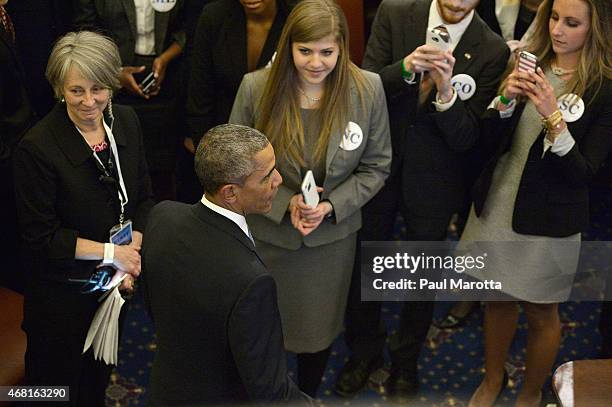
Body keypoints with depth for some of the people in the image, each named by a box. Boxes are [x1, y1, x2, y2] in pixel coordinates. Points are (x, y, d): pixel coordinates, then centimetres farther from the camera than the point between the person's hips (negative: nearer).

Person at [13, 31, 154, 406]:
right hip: (61, 292, -5)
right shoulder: (38, 147, -27)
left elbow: (143, 197, 3)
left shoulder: (126, 121, -8)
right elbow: (40, 236, -21)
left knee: (99, 375, 27)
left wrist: (133, 252, -11)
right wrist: (111, 252, -20)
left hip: (114, 284, 5)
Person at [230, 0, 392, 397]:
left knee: (320, 331, 20)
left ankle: (308, 396, 49)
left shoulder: (368, 89, -16)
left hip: (333, 236, 1)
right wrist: (285, 202, -19)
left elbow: (375, 167, -5)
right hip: (269, 233, -1)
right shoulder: (256, 88, -18)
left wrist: (330, 207, -18)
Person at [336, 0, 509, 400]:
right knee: (365, 265, 17)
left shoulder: (492, 51, -15)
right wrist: (406, 68, -31)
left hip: (433, 180, -1)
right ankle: (365, 352, 42)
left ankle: (406, 362, 41)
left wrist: (446, 92, -33)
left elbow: (466, 138, -15)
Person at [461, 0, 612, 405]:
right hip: (495, 206, 4)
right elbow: (490, 143, -2)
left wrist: (553, 118, -30)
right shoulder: (529, 65, -1)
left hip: (546, 221, -4)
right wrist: (506, 100, -19)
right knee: (497, 299, 20)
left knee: (541, 314, 14)